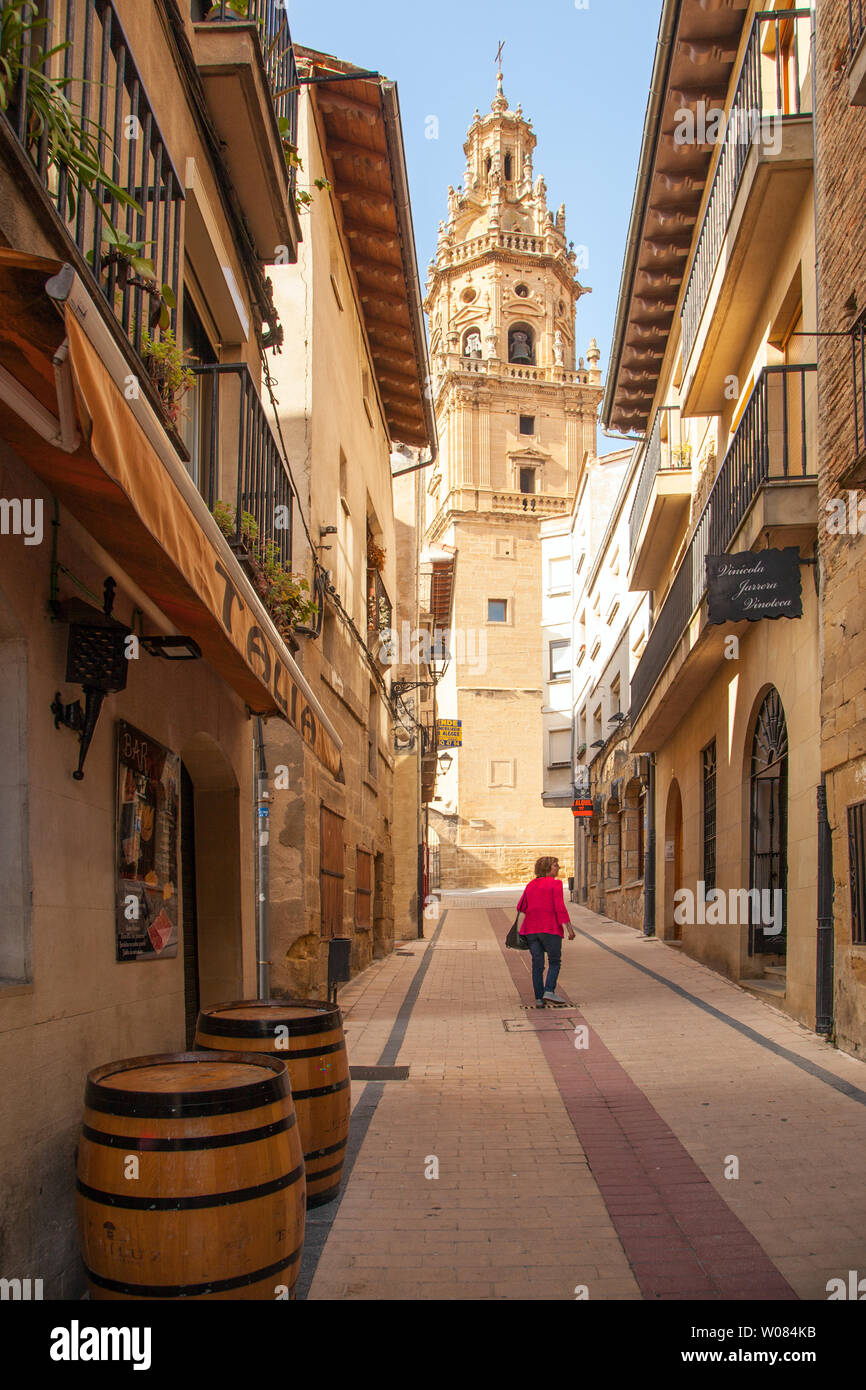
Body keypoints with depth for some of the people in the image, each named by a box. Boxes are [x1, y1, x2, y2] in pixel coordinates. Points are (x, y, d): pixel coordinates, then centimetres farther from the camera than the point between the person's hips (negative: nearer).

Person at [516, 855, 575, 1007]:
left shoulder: (531, 885, 15)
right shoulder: (555, 883, -4)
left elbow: (521, 908, 11)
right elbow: (560, 908, -11)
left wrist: (519, 930, 15)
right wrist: (570, 930, -9)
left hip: (531, 930, 5)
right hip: (550, 929, -5)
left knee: (537, 964, 7)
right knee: (555, 961, 7)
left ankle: (539, 999, 5)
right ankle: (549, 991, -9)